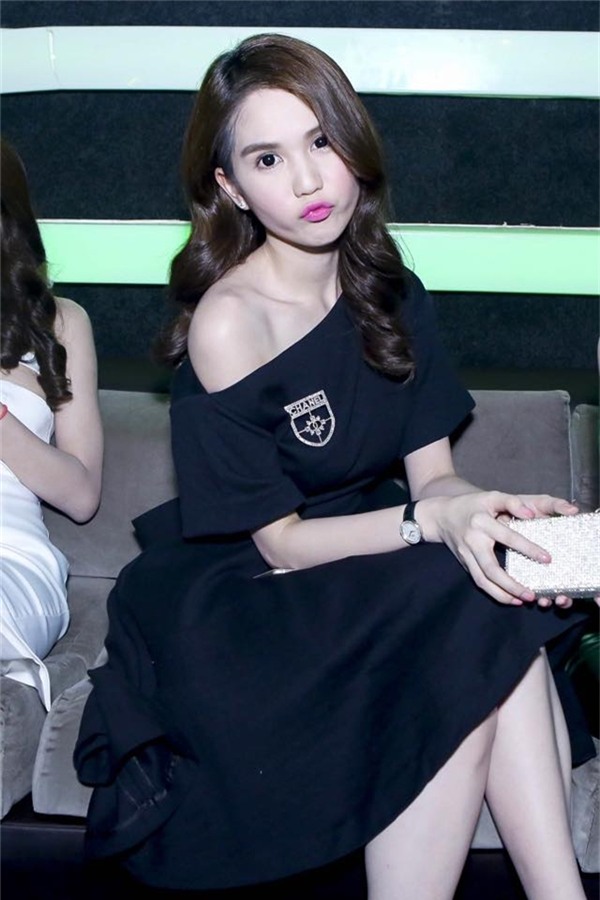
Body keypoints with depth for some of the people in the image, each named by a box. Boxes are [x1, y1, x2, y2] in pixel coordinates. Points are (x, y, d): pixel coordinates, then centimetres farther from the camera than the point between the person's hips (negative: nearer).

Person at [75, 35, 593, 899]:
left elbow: (432, 473, -1)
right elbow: (281, 543, -15)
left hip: (367, 560, 6)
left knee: (499, 606, -25)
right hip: (240, 599, -5)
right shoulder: (228, 323, -18)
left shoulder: (393, 296, 2)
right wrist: (432, 520, -31)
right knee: (485, 628, -27)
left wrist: (477, 508, -25)